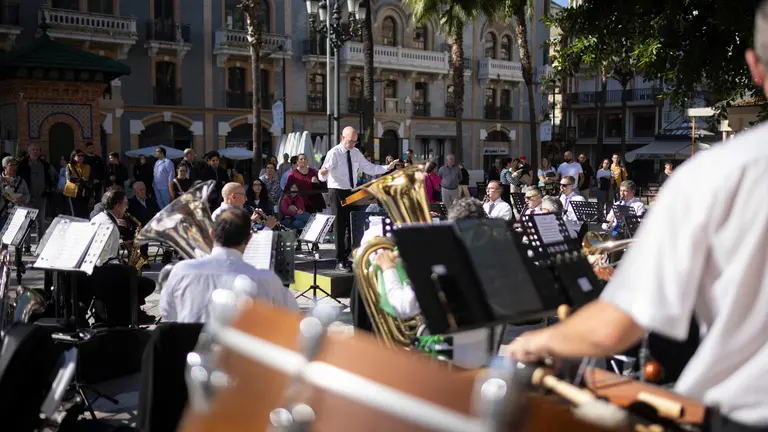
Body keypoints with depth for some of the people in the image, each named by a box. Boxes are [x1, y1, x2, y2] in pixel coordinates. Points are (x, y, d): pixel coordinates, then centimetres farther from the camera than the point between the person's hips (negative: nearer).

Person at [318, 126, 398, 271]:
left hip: (352, 192, 7)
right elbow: (322, 176, -21)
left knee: (352, 226, 14)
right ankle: (340, 262, 5)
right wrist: (323, 174, -44)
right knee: (340, 227, -3)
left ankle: (347, 257, 28)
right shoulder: (334, 153, -14)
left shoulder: (356, 153, 5)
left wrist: (386, 168, -2)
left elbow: (369, 168, 8)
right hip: (337, 193, -7)